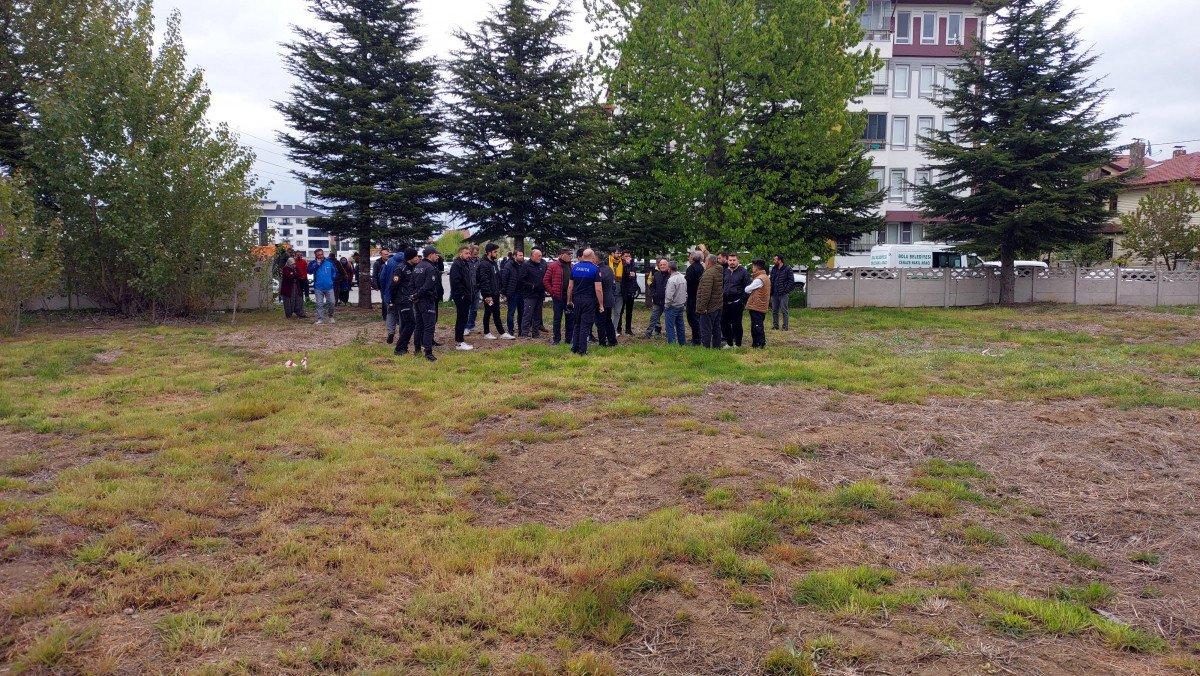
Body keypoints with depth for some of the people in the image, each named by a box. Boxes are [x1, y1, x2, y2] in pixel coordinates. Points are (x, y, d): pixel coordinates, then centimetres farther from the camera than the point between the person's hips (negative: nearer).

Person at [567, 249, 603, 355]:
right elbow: (598, 289, -14)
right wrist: (601, 305, -9)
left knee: (577, 324, 17)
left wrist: (569, 300, 17)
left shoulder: (575, 267, 4)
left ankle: (575, 347, 19)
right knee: (586, 325, 1)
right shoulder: (595, 269, -9)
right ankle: (582, 350, 2)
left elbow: (570, 286, 7)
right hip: (589, 300, -4)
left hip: (577, 299, 4)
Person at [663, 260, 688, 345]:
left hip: (672, 306, -8)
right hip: (681, 306, 8)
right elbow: (686, 293, 14)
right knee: (680, 325, 16)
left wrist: (666, 306, -9)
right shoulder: (683, 278, 7)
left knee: (670, 327, -3)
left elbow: (669, 296, -22)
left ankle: (671, 343, -4)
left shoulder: (671, 280, -20)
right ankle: (682, 342, 22)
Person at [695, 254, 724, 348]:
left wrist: (702, 307, -22)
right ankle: (716, 346, 22)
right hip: (718, 306, 9)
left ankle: (705, 347, -4)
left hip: (709, 308, -9)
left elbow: (706, 292, -25)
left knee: (706, 330, -4)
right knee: (716, 328, 15)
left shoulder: (708, 273, -19)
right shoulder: (720, 272, 9)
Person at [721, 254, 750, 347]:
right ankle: (729, 342, 19)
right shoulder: (725, 272, 12)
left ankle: (737, 344, 11)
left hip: (737, 303, -6)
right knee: (724, 323, 6)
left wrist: (743, 302, -12)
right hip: (726, 303, 6)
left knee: (736, 324, 0)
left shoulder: (743, 272, -5)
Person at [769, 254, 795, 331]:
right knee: (774, 310, 9)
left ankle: (785, 327, 0)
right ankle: (775, 326, 18)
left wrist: (786, 290, -11)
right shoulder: (773, 269, 14)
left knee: (784, 310, -4)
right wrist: (771, 290, 7)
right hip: (774, 294, 6)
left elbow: (791, 281, -6)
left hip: (783, 294, -6)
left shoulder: (787, 269, -4)